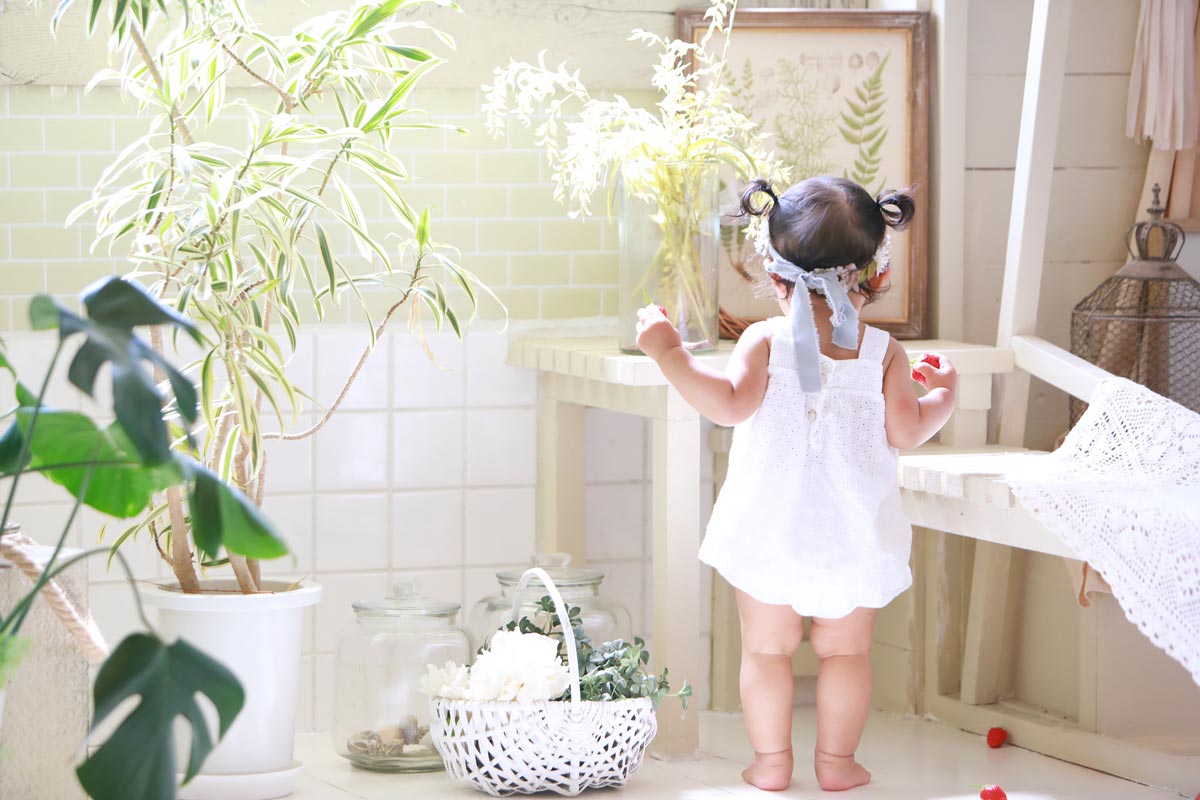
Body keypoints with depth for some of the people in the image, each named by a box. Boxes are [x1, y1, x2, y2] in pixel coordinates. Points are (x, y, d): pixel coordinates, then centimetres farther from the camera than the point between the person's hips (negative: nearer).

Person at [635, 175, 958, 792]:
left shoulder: (765, 341, -8)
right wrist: (941, 395, 14)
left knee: (767, 648, 12)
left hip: (770, 530, -1)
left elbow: (730, 404, -20)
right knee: (845, 649, 14)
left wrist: (671, 354, -15)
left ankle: (771, 761, 15)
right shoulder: (884, 353, -4)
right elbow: (905, 431, -5)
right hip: (852, 535, 1)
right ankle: (836, 760, 18)